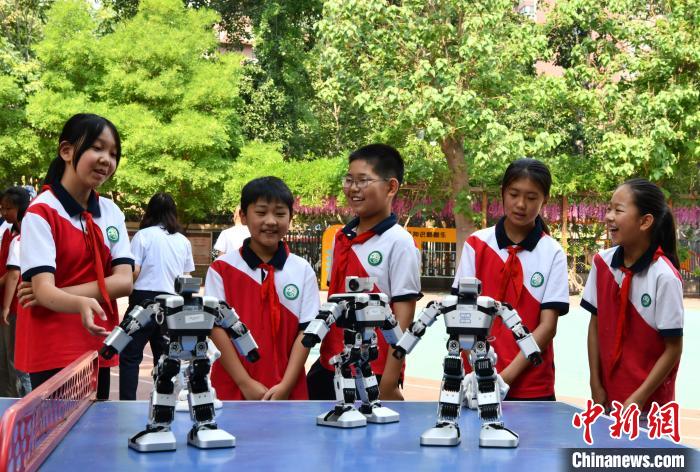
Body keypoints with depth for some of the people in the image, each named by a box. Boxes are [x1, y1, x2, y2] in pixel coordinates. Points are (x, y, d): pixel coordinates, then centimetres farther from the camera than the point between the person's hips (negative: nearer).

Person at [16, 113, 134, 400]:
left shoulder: (112, 212, 7)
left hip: (98, 346, 6)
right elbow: (43, 288, -21)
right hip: (52, 351, -5)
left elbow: (124, 281, -4)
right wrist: (82, 303, -43)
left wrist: (57, 294, -16)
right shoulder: (41, 212, -11)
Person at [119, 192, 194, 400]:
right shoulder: (183, 241, 10)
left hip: (145, 297, -4)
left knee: (129, 356, 1)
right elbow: (187, 278, 14)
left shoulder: (143, 235, -3)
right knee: (164, 356, 10)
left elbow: (133, 271, -8)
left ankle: (127, 404, -7)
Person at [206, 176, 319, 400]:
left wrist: (286, 385, -9)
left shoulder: (303, 271, 2)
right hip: (232, 389, -1)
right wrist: (246, 383, -11)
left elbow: (306, 330, 0)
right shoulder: (222, 269, -1)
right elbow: (217, 327, -4)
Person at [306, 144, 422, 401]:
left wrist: (389, 384, -15)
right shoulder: (341, 239, 8)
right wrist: (324, 361, 13)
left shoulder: (399, 242, -11)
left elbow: (403, 318, -13)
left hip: (373, 377, -6)